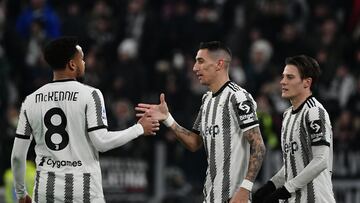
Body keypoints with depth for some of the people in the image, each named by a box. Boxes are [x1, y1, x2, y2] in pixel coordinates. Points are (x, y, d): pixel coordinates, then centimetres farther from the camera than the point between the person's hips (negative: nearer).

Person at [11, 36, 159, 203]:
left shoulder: (31, 101, 6)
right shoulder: (90, 94, -6)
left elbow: (17, 155, 7)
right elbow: (101, 142, -12)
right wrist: (140, 129, 2)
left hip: (45, 190, 4)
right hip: (83, 189, -4)